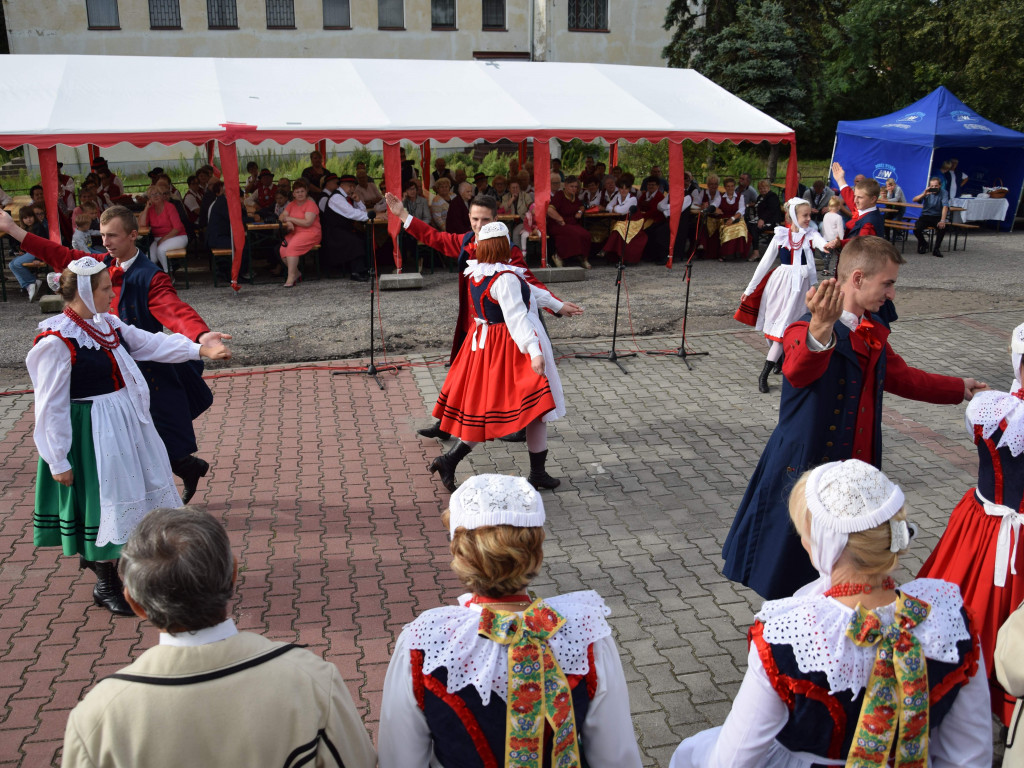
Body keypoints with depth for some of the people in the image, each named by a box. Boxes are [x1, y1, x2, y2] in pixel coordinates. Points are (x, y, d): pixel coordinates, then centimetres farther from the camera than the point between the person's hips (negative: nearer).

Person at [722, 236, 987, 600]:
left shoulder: (873, 331, 9)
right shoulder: (806, 332, -21)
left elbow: (900, 377, 26)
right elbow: (798, 372, -44)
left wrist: (960, 389, 34)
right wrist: (821, 330, -65)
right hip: (805, 471, -8)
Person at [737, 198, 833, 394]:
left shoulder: (810, 235, 0)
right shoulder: (780, 236, 3)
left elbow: (820, 241, -24)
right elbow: (765, 262, 6)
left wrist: (827, 245, -50)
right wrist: (750, 288, 6)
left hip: (799, 284, -2)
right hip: (778, 282, 2)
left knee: (783, 327, -8)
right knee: (772, 323, 7)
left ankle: (764, 375, -9)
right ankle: (778, 360, 34)